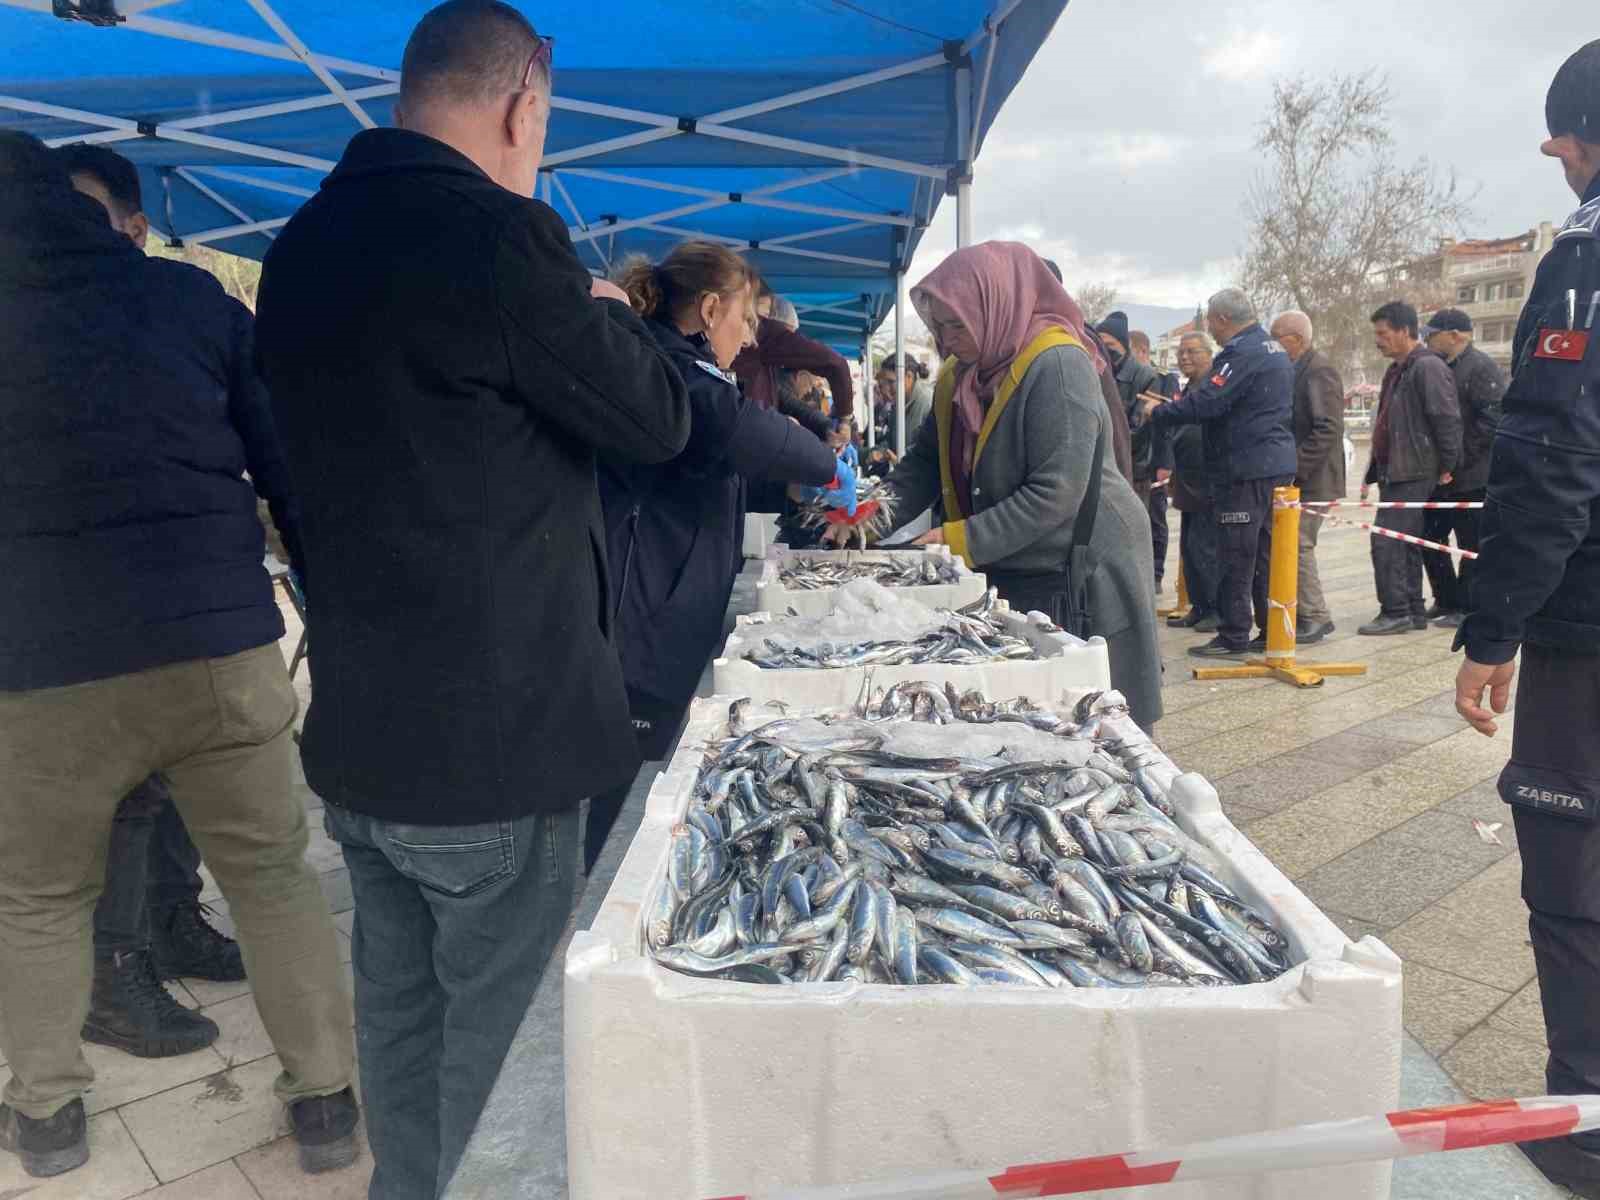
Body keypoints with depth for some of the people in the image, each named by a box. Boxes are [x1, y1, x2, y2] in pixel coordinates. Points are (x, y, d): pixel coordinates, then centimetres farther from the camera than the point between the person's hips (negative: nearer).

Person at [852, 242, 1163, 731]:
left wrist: (964, 539, -26)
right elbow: (927, 459, 5)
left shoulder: (1058, 366, -20)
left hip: (1080, 568, -7)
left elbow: (1056, 492, -26)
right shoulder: (958, 376, 5)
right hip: (1007, 568, 8)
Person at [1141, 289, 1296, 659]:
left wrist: (1158, 413, -8)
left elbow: (1206, 403, -22)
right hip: (1275, 464, 10)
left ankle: (1233, 636, 2)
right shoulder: (1273, 349, 17)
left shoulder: (1242, 354, -16)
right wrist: (1173, 405, 15)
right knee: (1265, 552, 14)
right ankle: (1272, 631, 19)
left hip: (1246, 467, -10)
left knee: (1236, 556, -4)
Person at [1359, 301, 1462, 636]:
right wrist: (1372, 475, 22)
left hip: (1414, 475, -10)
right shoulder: (1396, 370, 18)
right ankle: (1413, 611, 19)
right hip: (1394, 474, 10)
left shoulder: (1428, 367, -13)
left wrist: (1446, 466, -14)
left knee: (1386, 541, -12)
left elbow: (1447, 419, -19)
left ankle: (1395, 612, -6)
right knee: (1406, 544, 12)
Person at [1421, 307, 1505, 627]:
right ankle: (1445, 601, 24)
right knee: (1429, 537, 13)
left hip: (1471, 477, -9)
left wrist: (1463, 455, -19)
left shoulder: (1480, 367, -13)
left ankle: (1466, 608, 8)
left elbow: (1494, 417, -21)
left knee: (1472, 545, 0)